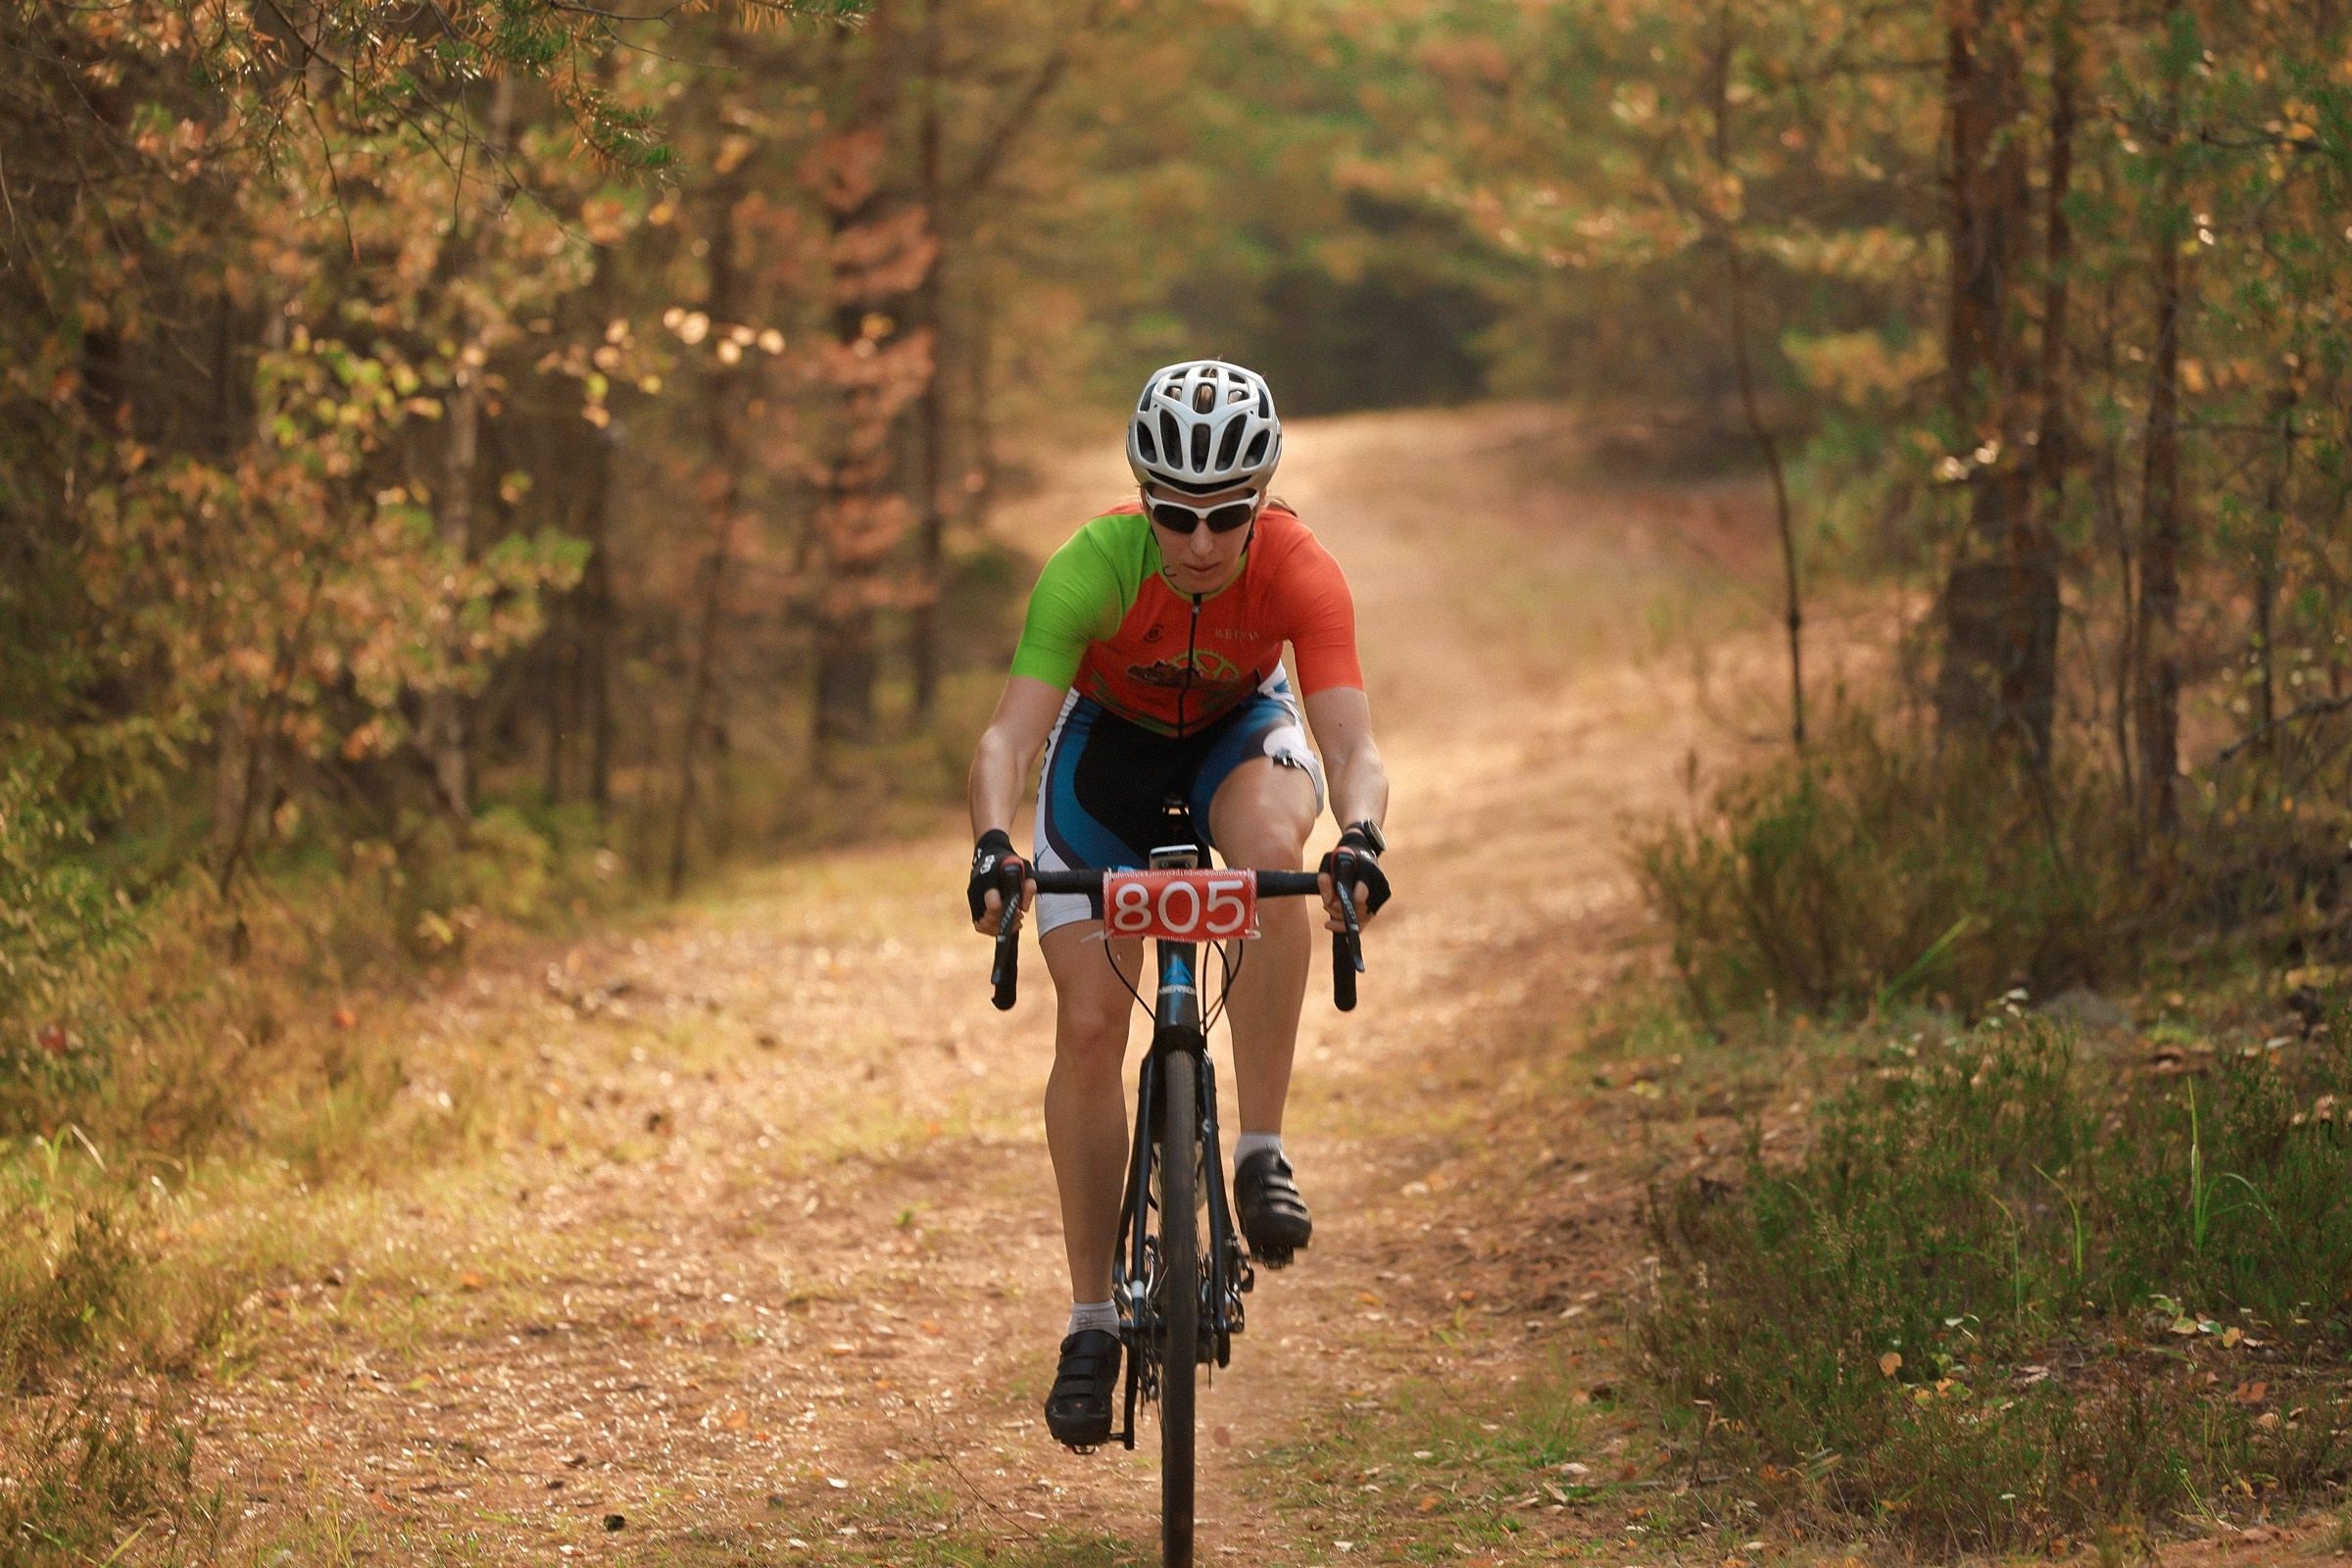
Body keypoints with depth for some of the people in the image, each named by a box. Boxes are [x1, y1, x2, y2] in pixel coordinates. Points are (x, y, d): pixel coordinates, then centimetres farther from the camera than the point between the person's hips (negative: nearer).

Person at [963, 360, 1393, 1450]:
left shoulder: (1300, 572, -33)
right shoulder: (1091, 569, -34)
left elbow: (1353, 747, -40)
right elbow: (1010, 735, -41)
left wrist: (1359, 837, -61)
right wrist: (992, 847, -60)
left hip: (1241, 728, 0)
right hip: (1110, 741, 0)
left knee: (1273, 848, -36)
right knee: (1090, 1022, -11)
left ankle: (1262, 1156, -25)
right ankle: (1091, 1320, 1)